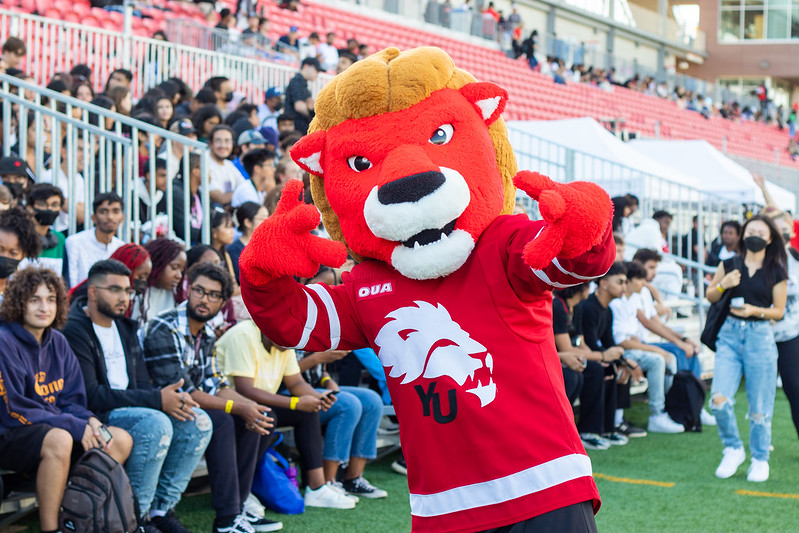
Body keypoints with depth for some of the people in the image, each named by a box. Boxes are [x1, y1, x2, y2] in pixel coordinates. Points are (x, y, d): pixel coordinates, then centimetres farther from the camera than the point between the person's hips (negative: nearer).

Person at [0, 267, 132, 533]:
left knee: (121, 440, -3)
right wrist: (76, 427, -20)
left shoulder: (57, 342, 10)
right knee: (59, 440, -38)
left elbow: (72, 400, 12)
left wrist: (90, 421, -12)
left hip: (53, 425, 8)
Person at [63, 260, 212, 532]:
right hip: (96, 417, -8)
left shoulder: (125, 328, 16)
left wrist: (170, 398, -11)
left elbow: (142, 385, 15)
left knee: (198, 422, -9)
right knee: (156, 423, -32)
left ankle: (161, 508, -5)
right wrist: (157, 400, -23)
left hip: (129, 408, 8)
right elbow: (90, 396, -21)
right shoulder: (74, 330, -12)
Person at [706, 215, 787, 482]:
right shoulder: (730, 265, 6)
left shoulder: (776, 272, 2)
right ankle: (733, 449, 10)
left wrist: (755, 310, -13)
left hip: (760, 338, -1)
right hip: (730, 335, 1)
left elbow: (779, 311, 4)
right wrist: (722, 285, -7)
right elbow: (710, 297, 13)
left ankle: (760, 460, 19)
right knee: (719, 399, -12)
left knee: (759, 407, 1)